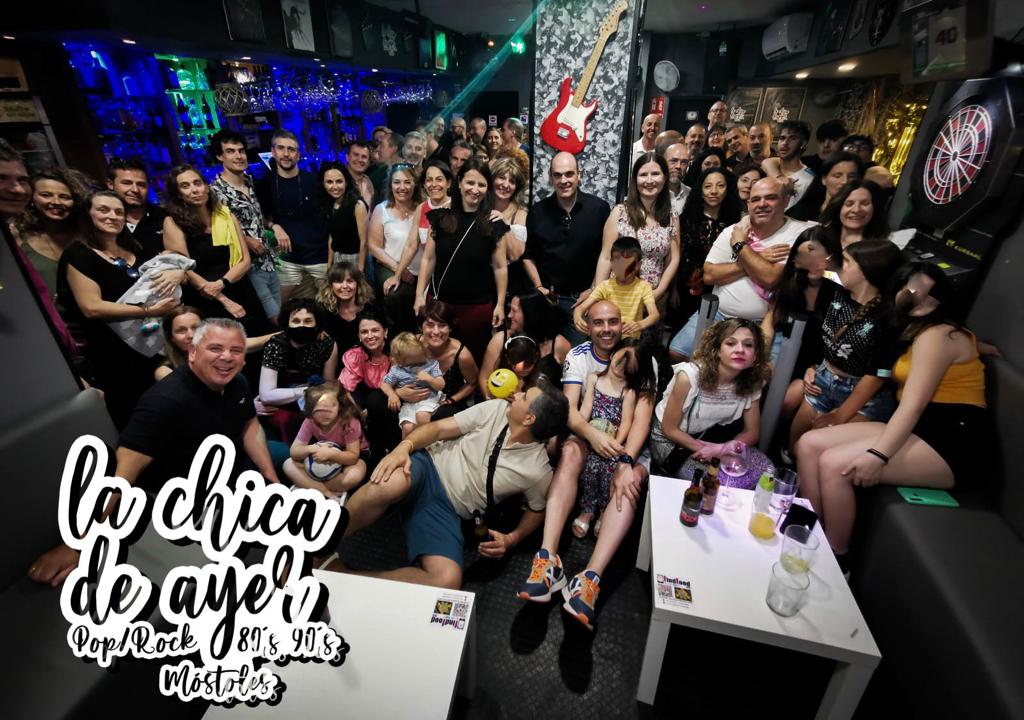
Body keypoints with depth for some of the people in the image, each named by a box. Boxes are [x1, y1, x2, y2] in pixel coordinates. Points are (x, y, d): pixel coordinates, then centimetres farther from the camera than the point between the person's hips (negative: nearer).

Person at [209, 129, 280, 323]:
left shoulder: (250, 182, 10)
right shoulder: (215, 191, -12)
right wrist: (245, 240, -18)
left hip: (269, 260, 7)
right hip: (249, 267, -7)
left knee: (281, 314, 13)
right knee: (275, 317, -5)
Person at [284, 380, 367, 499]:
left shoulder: (350, 422, -29)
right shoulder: (310, 421, -18)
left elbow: (353, 457, -26)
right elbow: (293, 451, -14)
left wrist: (330, 453, -43)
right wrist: (311, 449, -36)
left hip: (346, 459, -4)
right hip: (324, 462, 4)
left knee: (354, 476, -37)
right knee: (288, 465, -15)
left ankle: (308, 486, -14)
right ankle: (329, 494, -22)